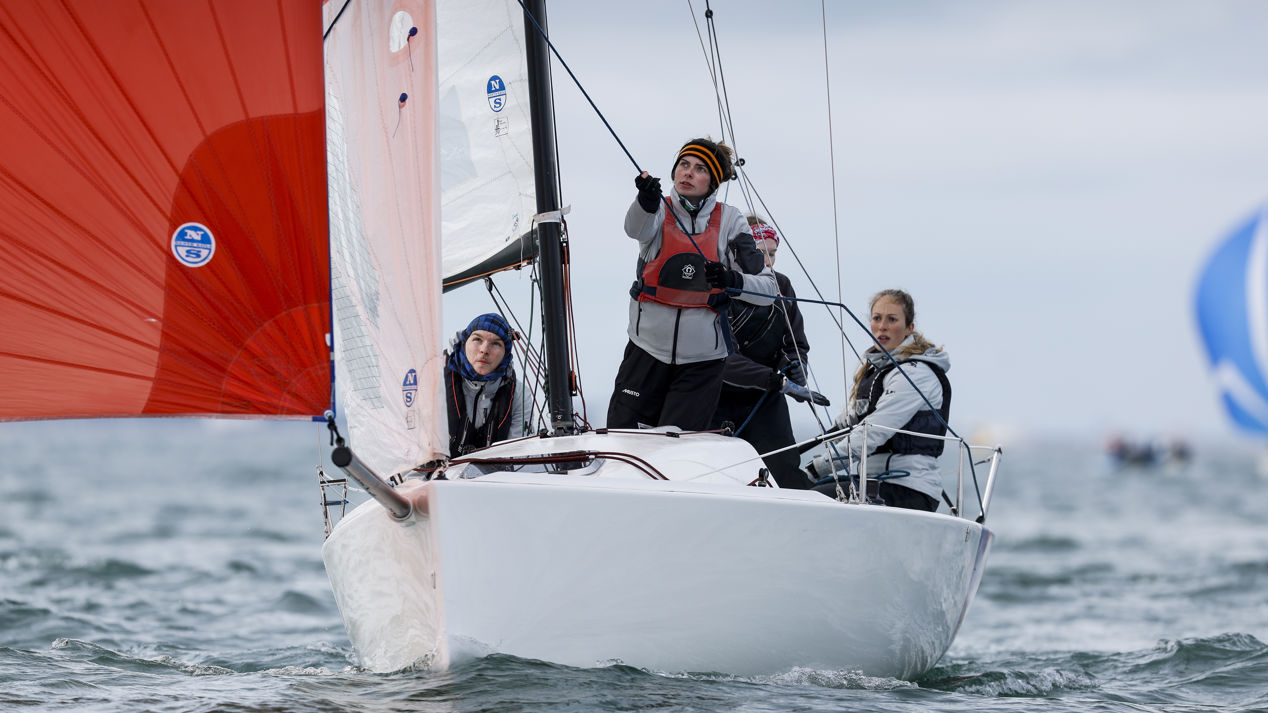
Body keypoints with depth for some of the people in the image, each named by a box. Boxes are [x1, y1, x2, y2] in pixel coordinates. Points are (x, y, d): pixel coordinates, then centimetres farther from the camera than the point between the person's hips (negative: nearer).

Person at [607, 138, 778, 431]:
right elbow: (637, 228, -27)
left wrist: (732, 281, -26)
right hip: (648, 350, 1)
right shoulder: (661, 211, 0)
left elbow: (767, 288, -5)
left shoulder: (728, 220, -1)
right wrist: (647, 201, -49)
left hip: (701, 360, -1)